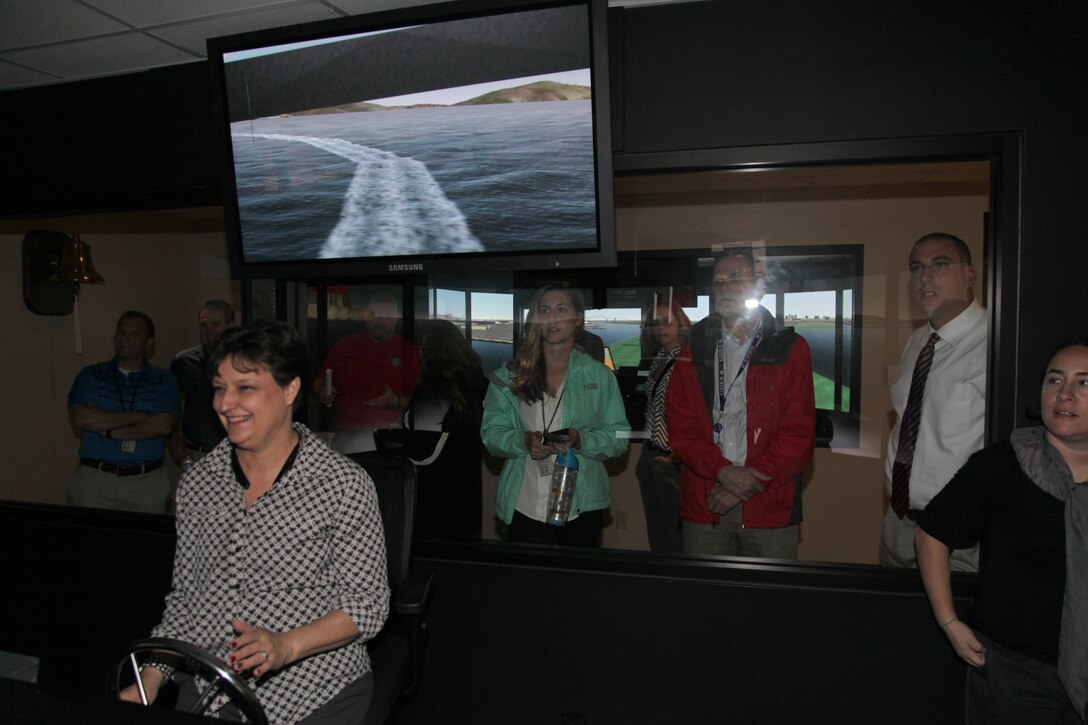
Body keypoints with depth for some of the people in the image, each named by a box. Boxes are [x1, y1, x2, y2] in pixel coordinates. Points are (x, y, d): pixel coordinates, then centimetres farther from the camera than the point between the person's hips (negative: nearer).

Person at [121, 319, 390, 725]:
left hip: (313, 690, -4)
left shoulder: (344, 485, -11)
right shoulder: (197, 482, 4)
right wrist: (150, 680, 1)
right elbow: (185, 598, 12)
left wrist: (286, 645, -22)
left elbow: (368, 605, -9)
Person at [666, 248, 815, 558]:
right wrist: (723, 471, -13)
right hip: (703, 508, 1)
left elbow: (799, 433, -3)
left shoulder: (790, 349, 4)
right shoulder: (695, 349, 8)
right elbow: (680, 426, 1)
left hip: (770, 508, -1)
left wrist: (753, 478, -12)